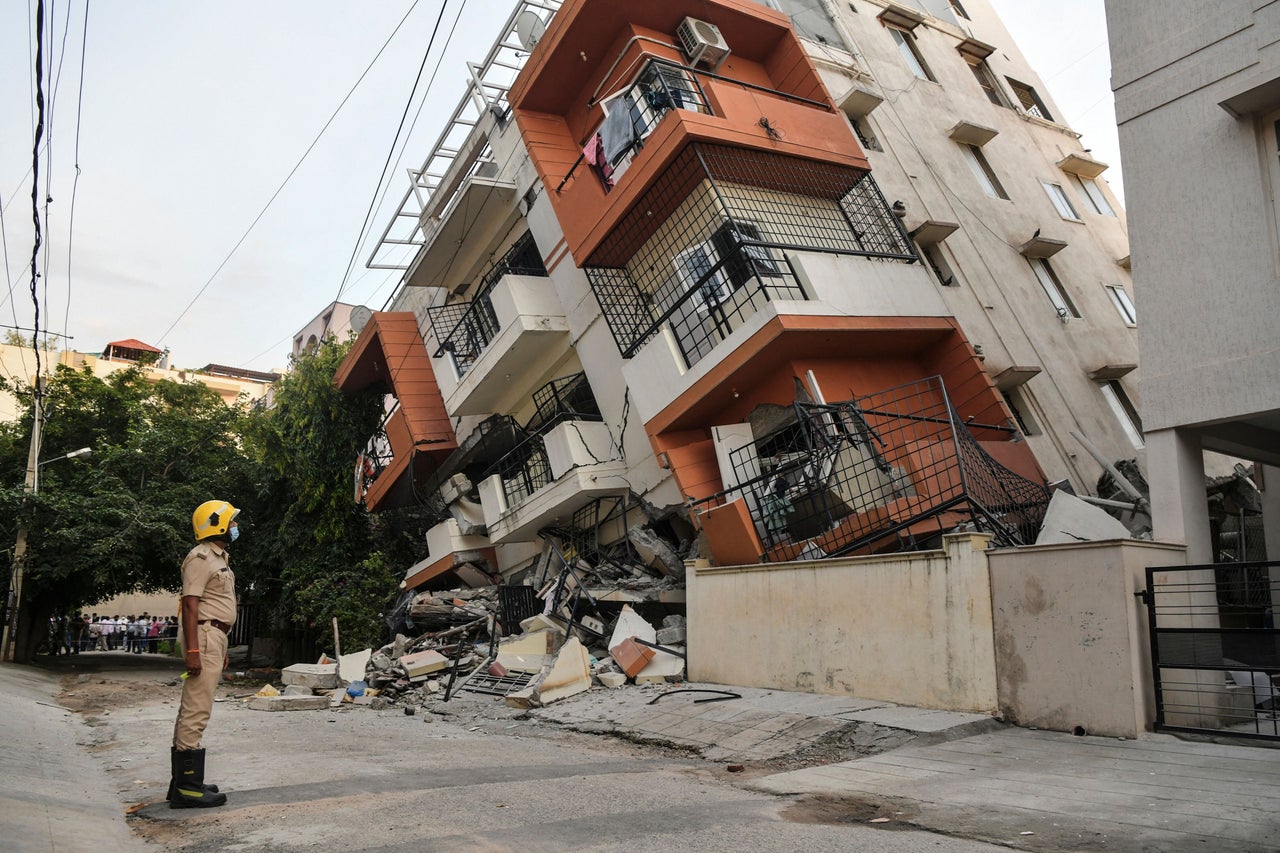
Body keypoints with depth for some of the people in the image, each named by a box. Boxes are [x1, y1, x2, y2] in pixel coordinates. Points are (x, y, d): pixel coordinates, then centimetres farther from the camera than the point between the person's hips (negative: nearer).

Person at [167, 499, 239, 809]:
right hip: (203, 635, -11)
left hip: (215, 636, 11)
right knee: (196, 711, -10)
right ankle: (188, 788, -7)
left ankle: (182, 783, 20)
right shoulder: (201, 557, -11)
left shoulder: (219, 558, 20)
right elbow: (190, 605, -18)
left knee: (191, 711, 13)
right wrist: (193, 650, -24)